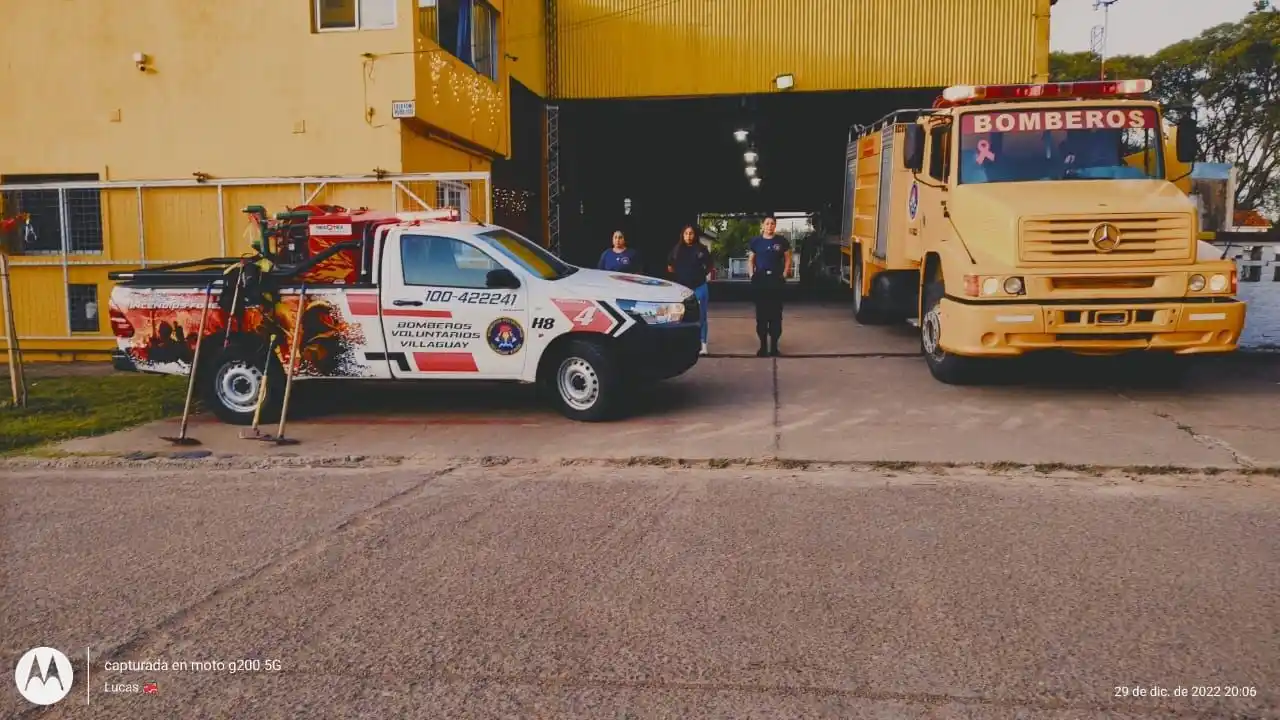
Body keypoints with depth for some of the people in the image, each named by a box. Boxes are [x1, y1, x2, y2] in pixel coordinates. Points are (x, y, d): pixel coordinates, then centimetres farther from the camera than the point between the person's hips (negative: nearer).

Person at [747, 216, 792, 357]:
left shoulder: (781, 241, 2)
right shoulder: (755, 241, 4)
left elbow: (788, 258, 9)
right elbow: (750, 260, 10)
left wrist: (784, 274, -2)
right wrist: (752, 275, -2)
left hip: (776, 279, 0)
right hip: (760, 279, 1)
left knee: (776, 313, 2)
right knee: (761, 313, 3)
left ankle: (774, 346, 9)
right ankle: (763, 346, 11)